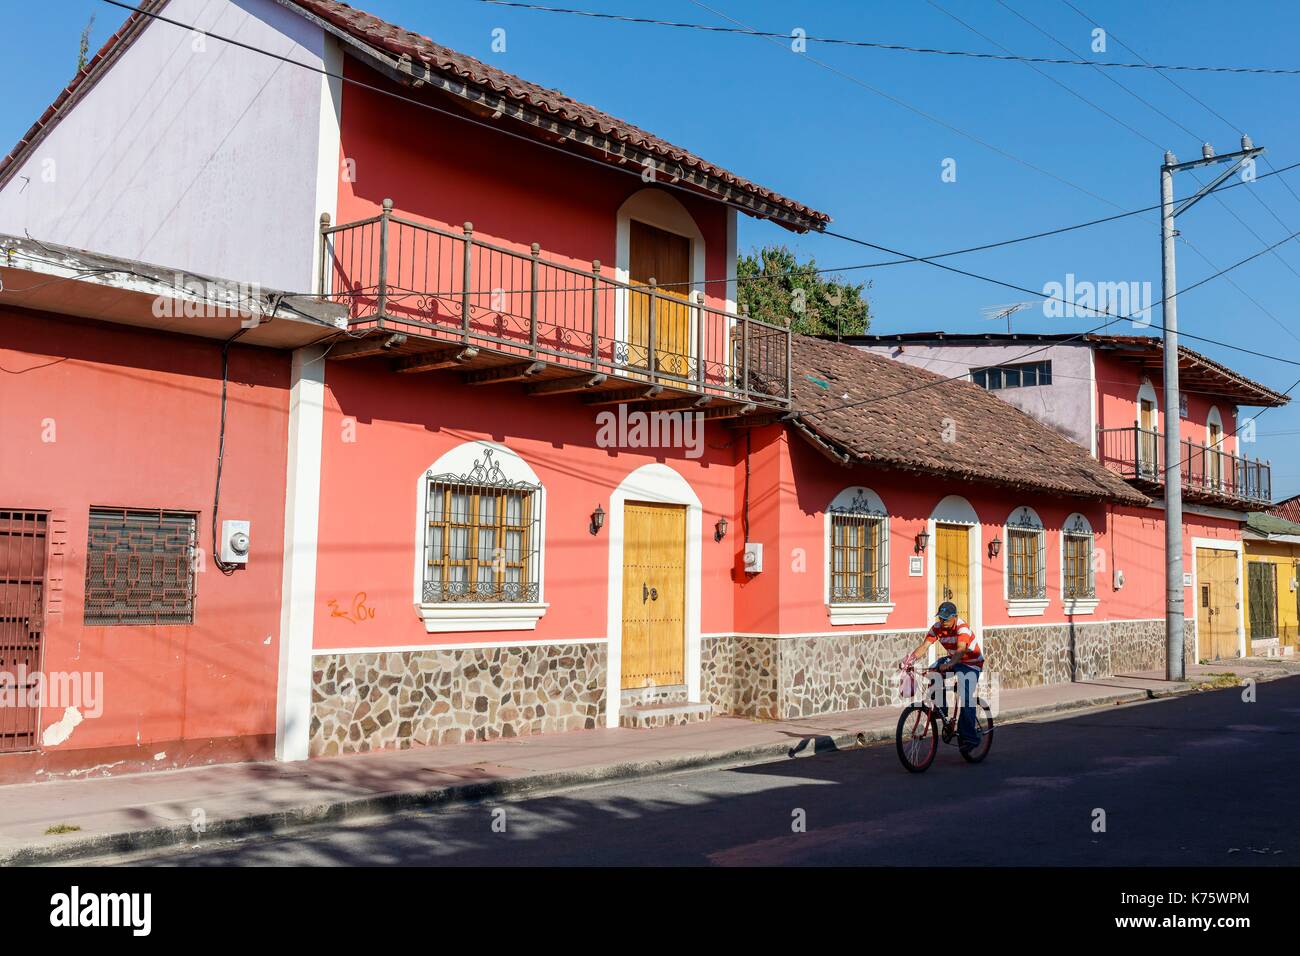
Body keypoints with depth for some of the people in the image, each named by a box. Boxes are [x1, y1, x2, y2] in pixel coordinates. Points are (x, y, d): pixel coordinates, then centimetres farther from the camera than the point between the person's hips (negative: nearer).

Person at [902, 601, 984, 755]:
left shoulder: (963, 628, -27)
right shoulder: (937, 628, -10)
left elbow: (961, 650, -43)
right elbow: (924, 645, -20)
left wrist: (949, 665, -60)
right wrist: (910, 659, -37)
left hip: (971, 663, -6)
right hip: (953, 660, 6)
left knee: (965, 698, -17)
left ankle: (969, 738, -9)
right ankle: (941, 707, -2)